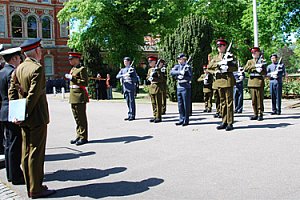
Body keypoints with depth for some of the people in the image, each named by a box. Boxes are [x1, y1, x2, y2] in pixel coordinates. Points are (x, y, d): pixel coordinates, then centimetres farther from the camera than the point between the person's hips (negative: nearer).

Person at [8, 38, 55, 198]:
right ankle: (36, 190, 8)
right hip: (37, 117, -8)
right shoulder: (37, 68, -16)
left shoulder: (19, 68, 9)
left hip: (25, 119, 8)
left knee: (26, 153, 13)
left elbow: (12, 90, 8)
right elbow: (33, 94, -21)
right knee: (36, 153, -1)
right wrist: (24, 114, -15)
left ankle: (30, 187, 24)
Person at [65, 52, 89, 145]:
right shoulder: (73, 69, 18)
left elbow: (85, 82, -18)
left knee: (81, 117, -3)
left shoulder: (82, 69, -9)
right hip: (73, 96, 9)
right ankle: (79, 135, 22)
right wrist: (68, 77, 12)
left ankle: (83, 137, 3)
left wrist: (72, 78, -19)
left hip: (80, 95, -9)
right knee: (76, 117, 13)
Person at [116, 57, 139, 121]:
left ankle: (132, 116, -1)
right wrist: (123, 75, -16)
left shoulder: (132, 69, 1)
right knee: (128, 102, 9)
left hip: (131, 87, -5)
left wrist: (129, 78, -18)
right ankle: (129, 115, 15)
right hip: (125, 87, 5)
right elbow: (117, 76, 1)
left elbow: (136, 79, -2)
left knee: (131, 102, -4)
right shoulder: (122, 70, 16)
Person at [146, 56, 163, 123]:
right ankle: (155, 116, 17)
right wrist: (150, 76, -3)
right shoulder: (149, 70, 16)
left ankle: (158, 117, 0)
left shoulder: (157, 69, -7)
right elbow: (147, 78, 17)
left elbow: (161, 79, -13)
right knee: (153, 103, 10)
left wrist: (153, 78, -23)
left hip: (157, 87, -7)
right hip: (151, 88, 7)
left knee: (158, 103, -3)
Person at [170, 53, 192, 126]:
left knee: (186, 105, -2)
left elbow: (190, 77, -7)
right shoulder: (177, 66, 11)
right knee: (180, 105, 9)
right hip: (179, 87, 5)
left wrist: (182, 77, -18)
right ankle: (181, 119, 17)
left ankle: (186, 120, 5)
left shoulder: (188, 67, -3)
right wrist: (179, 72, -21)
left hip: (186, 87, -5)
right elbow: (171, 72, -7)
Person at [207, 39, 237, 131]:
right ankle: (224, 122, 15)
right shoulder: (216, 57, 17)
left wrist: (227, 68, -21)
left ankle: (230, 123, -2)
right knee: (222, 102, 9)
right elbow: (209, 67, 5)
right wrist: (218, 63, -9)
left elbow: (235, 67, -5)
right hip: (219, 81, 6)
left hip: (228, 80, -6)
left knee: (229, 102, -5)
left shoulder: (229, 56, 2)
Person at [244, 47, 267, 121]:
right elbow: (246, 69, -4)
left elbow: (265, 72, 1)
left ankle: (261, 114, 0)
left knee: (260, 99, -4)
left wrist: (260, 71, -19)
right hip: (252, 82, 4)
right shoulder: (250, 61, 15)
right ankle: (256, 114, 13)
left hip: (259, 82, -3)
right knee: (253, 100, 6)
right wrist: (255, 66, -14)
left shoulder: (262, 62, 6)